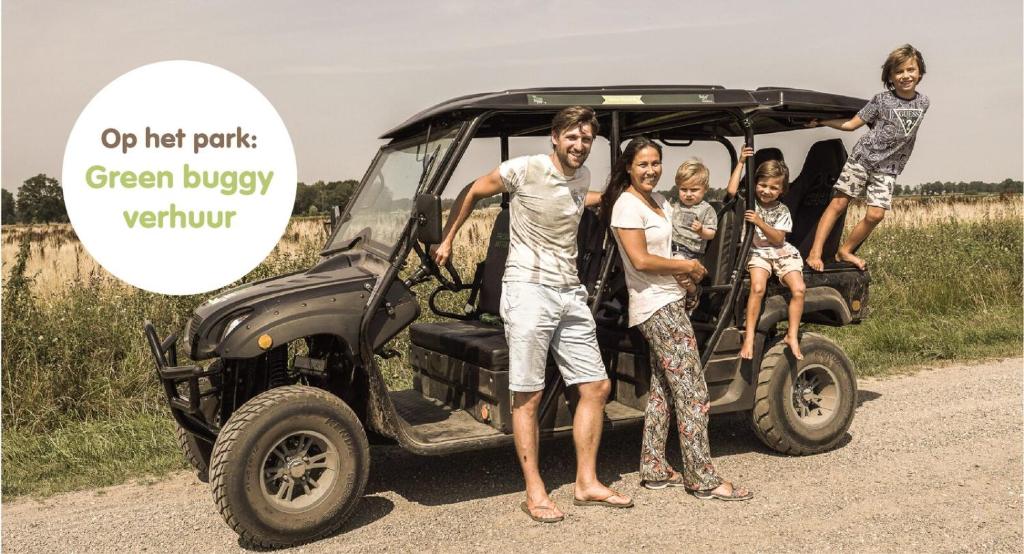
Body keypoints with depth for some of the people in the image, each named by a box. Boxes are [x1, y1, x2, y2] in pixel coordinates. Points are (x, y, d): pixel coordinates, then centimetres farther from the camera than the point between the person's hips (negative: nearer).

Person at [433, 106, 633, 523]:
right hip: (528, 289, -7)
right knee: (528, 396, -3)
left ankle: (587, 484, 18)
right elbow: (472, 193, 4)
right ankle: (534, 493, 8)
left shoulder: (582, 178, 12)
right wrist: (446, 241, 6)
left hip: (570, 293, 7)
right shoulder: (524, 170, -7)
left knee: (597, 387, 7)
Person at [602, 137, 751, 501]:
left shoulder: (657, 200, 14)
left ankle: (654, 469, 22)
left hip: (667, 302, 10)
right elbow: (641, 260, -20)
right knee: (693, 395, -8)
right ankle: (703, 480, -1)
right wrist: (688, 266, -10)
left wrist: (684, 270, 6)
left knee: (663, 389, 14)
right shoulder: (627, 205, -14)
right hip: (658, 308, -10)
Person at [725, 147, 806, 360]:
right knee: (758, 287, -28)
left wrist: (759, 222, -19)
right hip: (757, 252, -2)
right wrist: (741, 163, -14)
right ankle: (749, 337, -22)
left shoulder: (782, 211, 3)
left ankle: (792, 336, -7)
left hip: (782, 253, 2)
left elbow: (778, 239, -6)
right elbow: (731, 191, -19)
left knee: (798, 289, -19)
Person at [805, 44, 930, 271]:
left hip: (888, 168, 3)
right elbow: (851, 124, -3)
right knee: (838, 203, -4)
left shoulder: (923, 103, 5)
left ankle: (845, 251, 11)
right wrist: (821, 122, -10)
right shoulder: (882, 100, -5)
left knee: (875, 215, -7)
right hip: (862, 158, -3)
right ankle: (815, 252, -3)